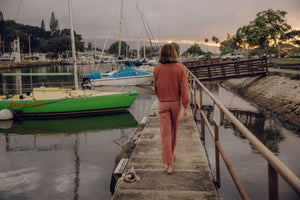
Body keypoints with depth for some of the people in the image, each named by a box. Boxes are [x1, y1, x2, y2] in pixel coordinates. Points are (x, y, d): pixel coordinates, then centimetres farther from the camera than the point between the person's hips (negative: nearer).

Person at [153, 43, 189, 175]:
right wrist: (186, 108, -8)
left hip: (163, 104, -1)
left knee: (165, 133, 0)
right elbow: (184, 89, -13)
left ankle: (169, 164, -5)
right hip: (176, 102, 1)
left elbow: (156, 89, 7)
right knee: (173, 130, 22)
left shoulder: (157, 69, -7)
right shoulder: (180, 69, -9)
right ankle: (171, 154, 42)